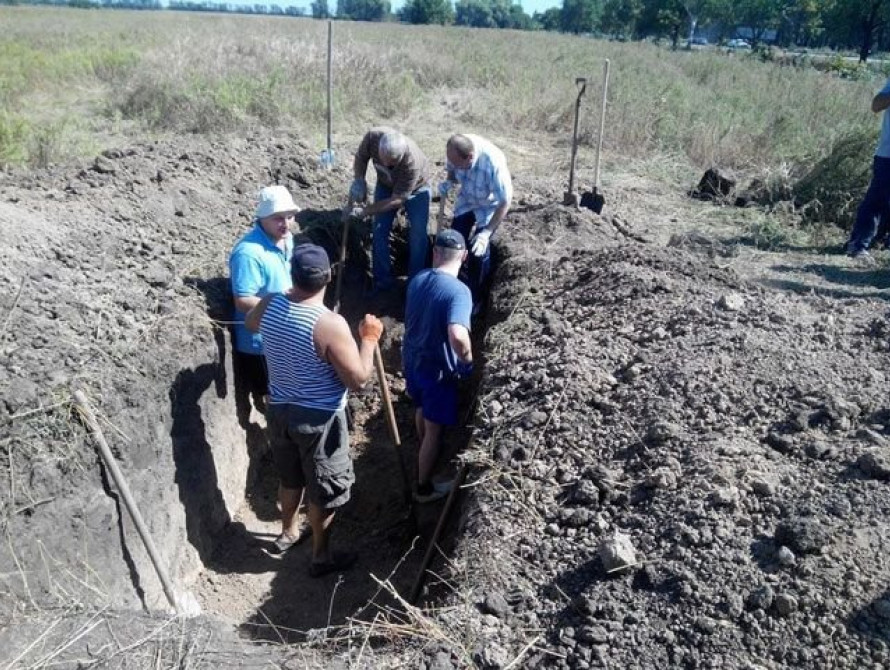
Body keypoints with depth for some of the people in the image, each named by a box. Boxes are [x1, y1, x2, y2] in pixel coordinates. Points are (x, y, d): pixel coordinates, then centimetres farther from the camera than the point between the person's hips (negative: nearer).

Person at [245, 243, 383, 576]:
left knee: (290, 478, 29)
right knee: (324, 491, 15)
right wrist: (369, 339, -9)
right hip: (319, 419, -6)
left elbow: (251, 322, 17)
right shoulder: (331, 324, -28)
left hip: (279, 410, 6)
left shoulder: (269, 305, -9)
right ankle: (321, 557, 32)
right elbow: (358, 380, -22)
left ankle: (288, 532, 51)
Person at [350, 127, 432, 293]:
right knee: (379, 232, 1)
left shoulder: (412, 162, -44)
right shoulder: (373, 136, -35)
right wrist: (359, 181, -30)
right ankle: (383, 279, 15)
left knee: (418, 235, -5)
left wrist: (364, 211, -35)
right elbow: (360, 158, -12)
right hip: (385, 185, 4)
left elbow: (397, 200, -34)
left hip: (416, 188, -3)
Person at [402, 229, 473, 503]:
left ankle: (425, 456, 57)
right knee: (434, 429, 11)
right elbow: (458, 336, -41)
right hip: (438, 369, -7)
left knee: (422, 410, 32)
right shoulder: (459, 291, -27)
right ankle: (424, 487, 27)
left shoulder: (417, 280, -4)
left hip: (412, 360, 7)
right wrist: (468, 361, -22)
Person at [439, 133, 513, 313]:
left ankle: (475, 298, 12)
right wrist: (449, 182, -23)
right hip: (466, 200, 5)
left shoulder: (493, 162, -41)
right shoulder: (455, 150, -26)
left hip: (489, 205, -5)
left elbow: (505, 202, -31)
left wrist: (486, 232, -35)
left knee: (479, 249, -8)